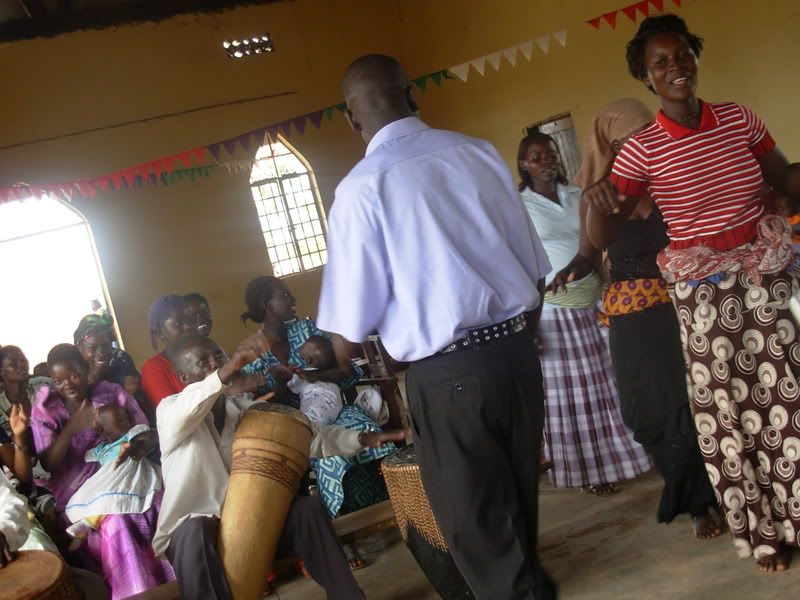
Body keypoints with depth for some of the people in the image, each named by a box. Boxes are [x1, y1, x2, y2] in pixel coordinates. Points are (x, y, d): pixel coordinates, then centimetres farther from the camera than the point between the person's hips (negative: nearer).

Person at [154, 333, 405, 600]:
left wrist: (361, 438, -12)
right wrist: (227, 371, -53)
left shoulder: (246, 409, 6)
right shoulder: (170, 410, -8)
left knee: (307, 507, -17)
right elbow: (187, 410, -34)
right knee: (196, 532, -37)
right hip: (192, 529, -4)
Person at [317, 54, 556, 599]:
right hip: (517, 352, 6)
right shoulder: (480, 153, 3)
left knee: (480, 531, 11)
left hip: (446, 375, -5)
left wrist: (335, 358, 14)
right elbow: (536, 268, 6)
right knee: (517, 505, 23)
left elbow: (350, 333, -9)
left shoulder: (362, 187, -10)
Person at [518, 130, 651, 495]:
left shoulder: (578, 196, 10)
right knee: (569, 393, 4)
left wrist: (577, 265, -25)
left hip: (594, 303, 4)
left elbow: (593, 241, -3)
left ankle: (618, 456, 26)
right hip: (553, 309, -4)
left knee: (605, 384, 10)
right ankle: (588, 470, 16)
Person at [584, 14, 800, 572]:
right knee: (727, 406, 4)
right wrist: (595, 198, -28)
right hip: (702, 287, -2)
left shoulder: (739, 118, 0)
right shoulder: (641, 149, -8)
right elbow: (602, 233, -8)